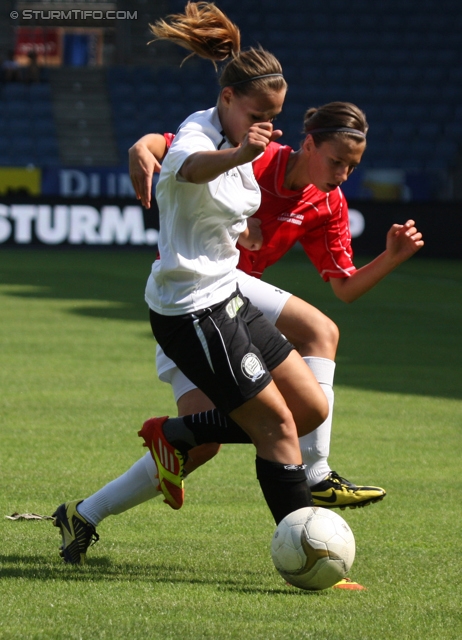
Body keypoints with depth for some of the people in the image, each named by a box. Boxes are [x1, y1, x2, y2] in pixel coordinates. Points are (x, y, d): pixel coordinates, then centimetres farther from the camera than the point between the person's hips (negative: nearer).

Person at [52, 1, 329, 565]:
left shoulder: (235, 139, 8)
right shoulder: (197, 134, -20)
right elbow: (190, 167, -48)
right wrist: (238, 154, -66)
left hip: (225, 300, 9)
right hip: (191, 311, -9)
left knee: (311, 408, 8)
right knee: (277, 424, -9)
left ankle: (174, 436, 17)